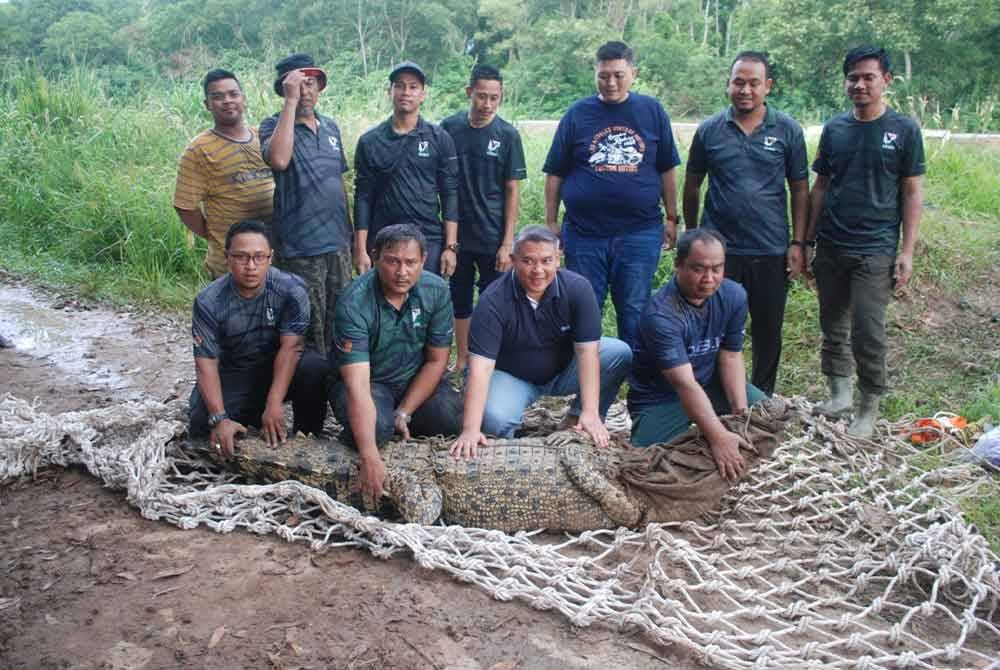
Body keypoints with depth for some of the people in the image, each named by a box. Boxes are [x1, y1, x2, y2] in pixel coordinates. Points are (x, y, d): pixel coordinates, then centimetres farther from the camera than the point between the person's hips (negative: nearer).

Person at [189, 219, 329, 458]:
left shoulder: (291, 290, -20)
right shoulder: (209, 301, -16)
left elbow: (290, 346, -26)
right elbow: (206, 363, -17)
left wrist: (274, 404, -36)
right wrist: (219, 418, -30)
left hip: (279, 369, -1)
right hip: (232, 376, 1)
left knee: (314, 367, -32)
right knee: (202, 426, -23)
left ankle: (307, 441, -8)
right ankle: (250, 417, 10)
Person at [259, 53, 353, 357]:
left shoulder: (331, 127, 11)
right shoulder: (274, 125, -6)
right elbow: (278, 160, -30)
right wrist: (290, 102, -24)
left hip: (338, 244, 6)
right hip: (300, 249, -5)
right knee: (309, 331, 2)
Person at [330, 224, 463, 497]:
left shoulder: (437, 291, -14)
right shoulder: (354, 304, -27)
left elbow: (436, 360, -6)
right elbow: (357, 384, -35)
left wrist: (403, 414, -16)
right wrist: (370, 457, -44)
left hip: (416, 380, 4)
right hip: (369, 382, -3)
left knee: (450, 417, -24)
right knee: (377, 426, -34)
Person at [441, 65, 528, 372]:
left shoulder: (507, 135, -4)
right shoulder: (449, 128, -1)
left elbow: (512, 191, -3)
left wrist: (507, 243, -9)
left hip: (492, 238, -2)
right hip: (456, 234, 2)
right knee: (459, 301, 13)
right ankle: (462, 362, 28)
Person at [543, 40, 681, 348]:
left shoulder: (652, 111, 6)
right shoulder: (577, 114, 4)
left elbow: (667, 170, 10)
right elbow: (555, 174, 5)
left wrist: (671, 218, 8)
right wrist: (551, 223, 3)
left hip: (640, 233, 0)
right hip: (584, 232, 0)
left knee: (634, 314, 6)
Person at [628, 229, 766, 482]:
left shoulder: (734, 295, -9)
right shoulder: (661, 315, -30)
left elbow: (731, 356, -5)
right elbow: (685, 384, -36)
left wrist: (741, 412, -16)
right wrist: (719, 437, -42)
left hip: (710, 385, 6)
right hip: (660, 398, -5)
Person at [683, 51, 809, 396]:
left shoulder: (788, 131, 2)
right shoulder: (709, 130, 2)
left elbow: (800, 190, 5)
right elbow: (692, 187, 10)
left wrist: (798, 243, -1)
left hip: (771, 251, 1)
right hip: (719, 249, 0)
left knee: (768, 332, 11)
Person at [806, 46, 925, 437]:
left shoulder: (904, 130, -2)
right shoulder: (834, 129, 7)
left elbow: (912, 192, 0)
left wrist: (907, 251, -6)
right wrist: (806, 242, 8)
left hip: (875, 250, -4)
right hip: (830, 248, 4)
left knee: (868, 332, -5)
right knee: (833, 328, 11)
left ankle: (868, 409, 10)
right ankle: (839, 395, 27)